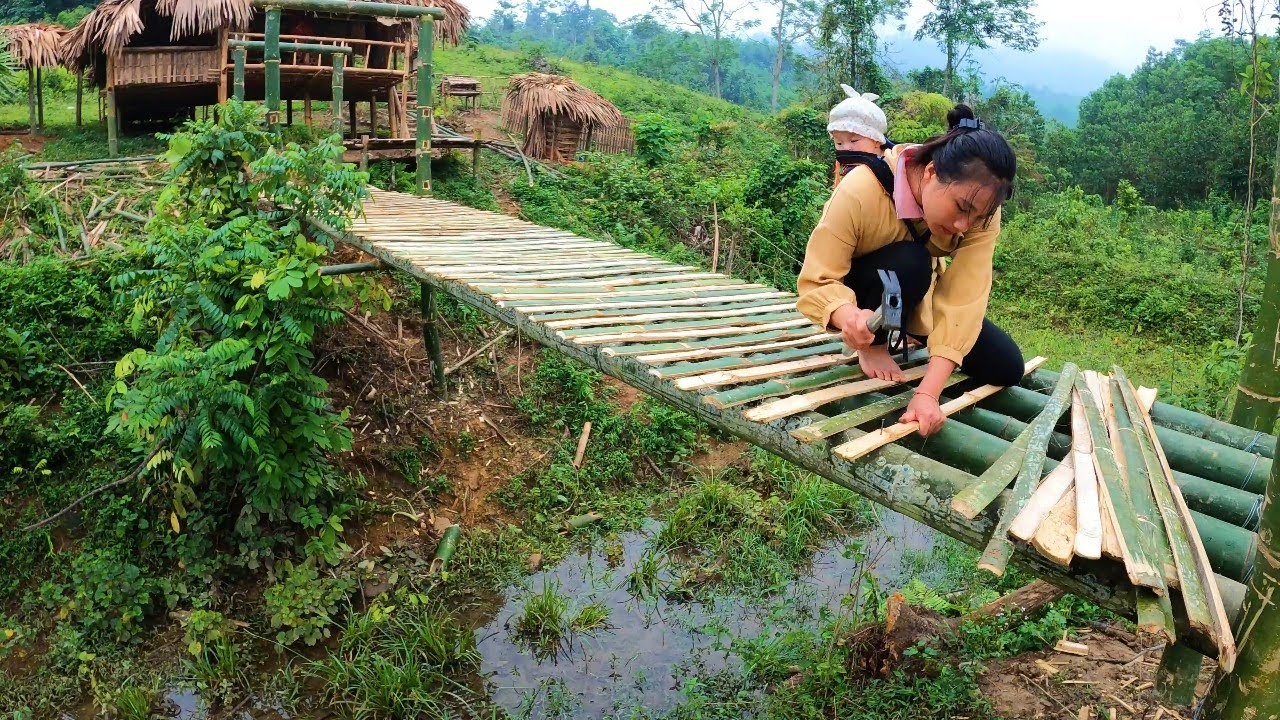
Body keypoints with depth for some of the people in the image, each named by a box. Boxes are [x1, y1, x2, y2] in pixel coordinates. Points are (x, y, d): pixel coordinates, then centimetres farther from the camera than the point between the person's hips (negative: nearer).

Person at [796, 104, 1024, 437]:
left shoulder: (980, 204, -26)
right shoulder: (860, 192, -37)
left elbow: (963, 298, -33)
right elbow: (817, 281, -35)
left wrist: (928, 392, -44)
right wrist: (851, 317, -59)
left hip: (918, 296, 4)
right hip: (858, 290, -4)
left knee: (1006, 367, -5)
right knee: (908, 262, -37)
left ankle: (910, 337, 18)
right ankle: (874, 346, -8)